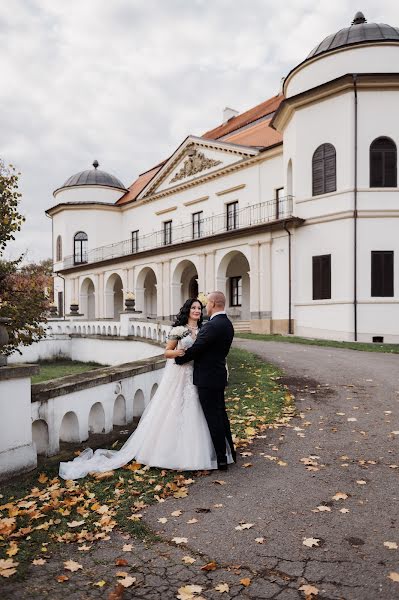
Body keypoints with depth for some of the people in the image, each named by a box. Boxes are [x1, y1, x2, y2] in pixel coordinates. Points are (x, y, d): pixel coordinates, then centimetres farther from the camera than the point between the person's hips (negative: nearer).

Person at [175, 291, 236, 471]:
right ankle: (230, 451, 32)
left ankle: (221, 459, 9)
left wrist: (177, 359, -1)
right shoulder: (227, 324, 8)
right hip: (219, 375, 9)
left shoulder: (212, 325, -22)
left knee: (213, 418, 0)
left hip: (207, 378, -9)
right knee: (221, 414, 20)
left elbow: (195, 349, -18)